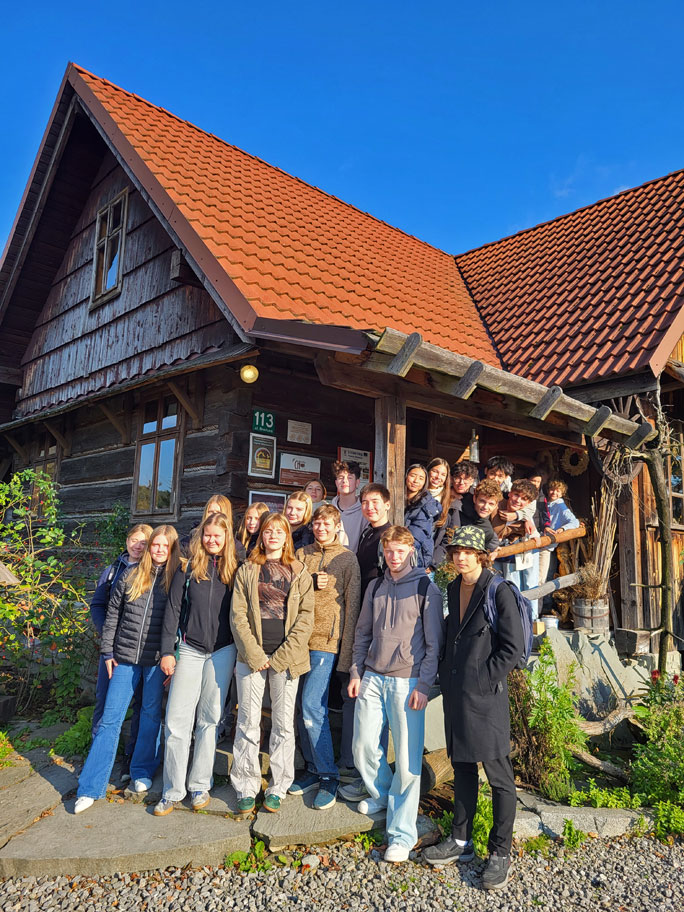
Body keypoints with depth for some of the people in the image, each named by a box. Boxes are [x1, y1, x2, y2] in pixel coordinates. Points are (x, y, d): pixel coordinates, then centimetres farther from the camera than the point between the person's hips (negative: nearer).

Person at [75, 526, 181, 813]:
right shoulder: (131, 575, 1)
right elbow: (112, 614, 7)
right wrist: (108, 651, 5)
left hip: (157, 659, -1)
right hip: (125, 657, 2)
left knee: (151, 715, 12)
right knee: (110, 718, 4)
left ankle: (143, 772, 31)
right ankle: (91, 788, 12)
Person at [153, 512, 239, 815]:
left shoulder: (234, 569, 3)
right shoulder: (189, 568, 2)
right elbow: (173, 609, 1)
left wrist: (240, 654, 4)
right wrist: (167, 651, -4)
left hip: (223, 651, 0)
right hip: (190, 650, 0)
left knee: (209, 719, 8)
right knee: (177, 720, -1)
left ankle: (200, 785, 22)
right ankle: (172, 791, 12)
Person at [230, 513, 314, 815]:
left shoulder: (300, 573, 6)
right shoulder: (247, 570, 7)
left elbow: (306, 616, 0)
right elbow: (237, 614, 1)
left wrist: (283, 655, -9)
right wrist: (253, 653, -9)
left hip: (287, 657, 0)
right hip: (252, 656, 0)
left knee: (284, 724, 7)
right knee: (248, 722, 5)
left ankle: (278, 788, 22)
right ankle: (246, 789, 20)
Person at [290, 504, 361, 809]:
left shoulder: (347, 558, 0)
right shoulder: (301, 554, 11)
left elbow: (352, 605, -2)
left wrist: (347, 651, -6)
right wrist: (310, 582, -9)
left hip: (327, 639, -4)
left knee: (312, 706, -9)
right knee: (305, 707, 10)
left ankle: (328, 777, 6)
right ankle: (313, 770, 26)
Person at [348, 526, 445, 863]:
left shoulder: (425, 588, -5)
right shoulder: (375, 588, 10)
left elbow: (434, 642, -5)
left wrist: (424, 686, -10)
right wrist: (356, 673, 10)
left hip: (407, 682, -5)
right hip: (372, 678, 5)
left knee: (407, 759, -2)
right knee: (363, 747, 9)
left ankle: (402, 833, 11)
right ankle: (380, 793, 37)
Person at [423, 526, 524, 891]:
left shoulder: (498, 592, -13)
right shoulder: (452, 590, 8)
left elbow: (513, 647, -14)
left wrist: (483, 680, -13)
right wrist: (446, 675, 10)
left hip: (485, 696, -7)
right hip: (455, 693, 7)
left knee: (498, 775, 7)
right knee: (461, 768, 18)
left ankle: (501, 853, 22)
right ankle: (461, 840, 33)